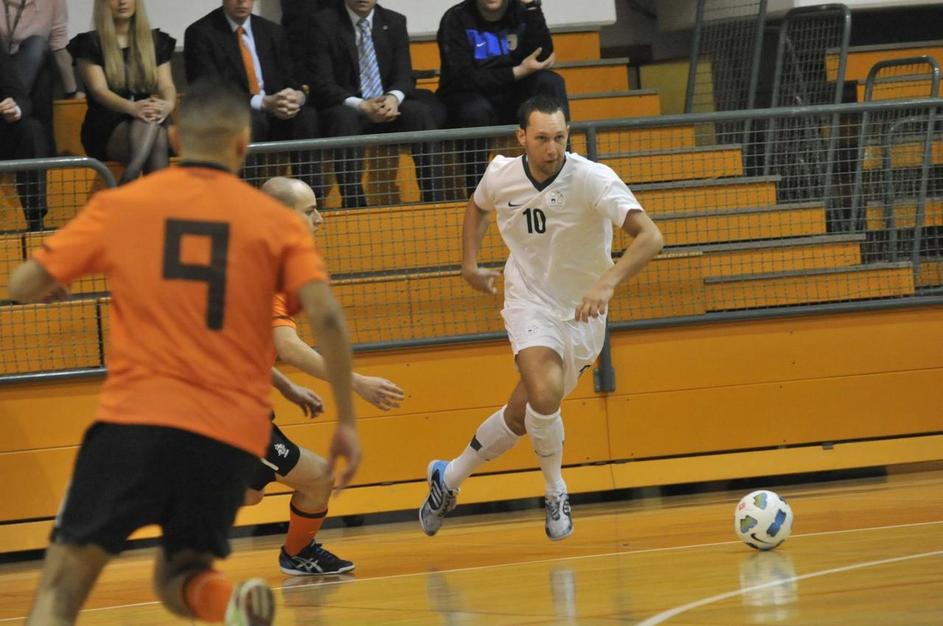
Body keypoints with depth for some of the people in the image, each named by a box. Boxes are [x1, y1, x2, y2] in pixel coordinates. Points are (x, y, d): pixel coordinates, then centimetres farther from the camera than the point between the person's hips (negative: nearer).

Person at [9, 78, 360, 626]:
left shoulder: (119, 205, 6)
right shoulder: (278, 220, 7)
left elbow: (24, 285, 8)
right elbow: (326, 316, -6)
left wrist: (53, 287, 31)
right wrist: (347, 420, 0)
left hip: (135, 418, -2)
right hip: (233, 435, 2)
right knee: (180, 580, 20)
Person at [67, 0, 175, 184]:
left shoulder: (156, 41, 17)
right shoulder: (90, 43, 5)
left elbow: (166, 86, 5)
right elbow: (99, 90, -8)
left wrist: (168, 104, -22)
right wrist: (132, 108, -30)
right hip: (106, 130, -2)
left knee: (152, 122, -36)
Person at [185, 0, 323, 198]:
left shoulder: (273, 32, 14)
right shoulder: (200, 33, -3)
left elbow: (292, 81, 11)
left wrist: (297, 97, -16)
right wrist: (264, 102, -25)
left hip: (274, 118, 4)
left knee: (307, 116, -27)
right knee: (250, 121, -38)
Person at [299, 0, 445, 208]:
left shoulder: (394, 22, 8)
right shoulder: (322, 25, -4)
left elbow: (404, 76, 3)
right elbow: (321, 85, -11)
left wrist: (393, 98, -22)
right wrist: (361, 106, -27)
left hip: (388, 107, 3)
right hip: (345, 108, -3)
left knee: (420, 112, -27)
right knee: (344, 118, -37)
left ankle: (434, 198, -29)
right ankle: (354, 203, -40)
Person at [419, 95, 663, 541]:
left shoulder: (593, 179, -24)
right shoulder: (501, 175, -11)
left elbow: (650, 236, -35)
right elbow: (478, 207, 16)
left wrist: (607, 283, -49)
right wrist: (470, 264, 5)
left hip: (582, 312, 0)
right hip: (530, 300, 0)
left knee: (522, 414, 8)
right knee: (545, 393, -27)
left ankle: (450, 477, 33)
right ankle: (555, 492, -2)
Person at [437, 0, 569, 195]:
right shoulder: (456, 20, -9)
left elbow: (543, 55, -15)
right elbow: (464, 78, -19)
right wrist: (519, 71, -20)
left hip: (512, 101, 4)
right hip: (467, 99, -4)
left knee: (550, 82, -22)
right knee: (477, 110, -37)